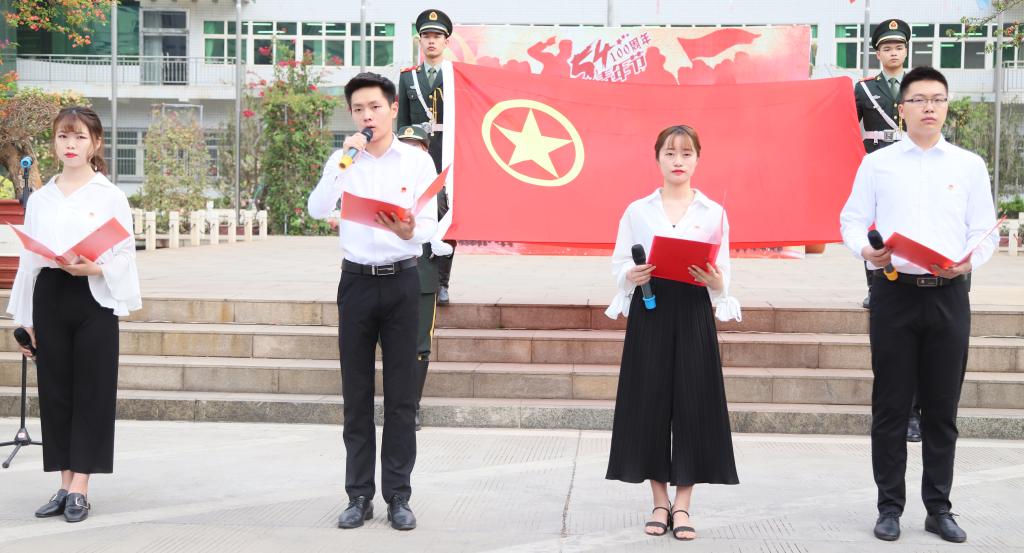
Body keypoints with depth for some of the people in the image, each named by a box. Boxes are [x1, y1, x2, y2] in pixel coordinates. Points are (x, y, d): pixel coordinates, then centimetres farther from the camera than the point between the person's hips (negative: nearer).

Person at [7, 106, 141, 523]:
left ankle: (80, 489, 5)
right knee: (55, 391, 6)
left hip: (94, 300, -3)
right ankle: (65, 487, 14)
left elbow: (126, 255, -3)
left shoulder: (111, 197, 0)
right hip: (49, 299, 4)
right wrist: (24, 318, 9)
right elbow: (28, 258, 11)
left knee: (91, 392, -1)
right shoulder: (39, 199, 10)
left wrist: (96, 268, -23)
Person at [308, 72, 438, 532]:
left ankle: (398, 496, 10)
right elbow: (316, 210, -10)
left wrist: (408, 231, -26)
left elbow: (431, 224, -4)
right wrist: (344, 162, -17)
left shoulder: (417, 161, 1)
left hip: (401, 281, -1)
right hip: (357, 281, 1)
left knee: (401, 394, 2)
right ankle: (359, 495, 14)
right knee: (356, 394, 6)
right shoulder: (342, 160, 5)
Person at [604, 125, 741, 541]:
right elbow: (618, 263, 5)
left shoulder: (714, 213, 6)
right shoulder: (637, 211, 7)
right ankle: (660, 503, 13)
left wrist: (716, 281, -17)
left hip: (693, 312, 0)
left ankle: (682, 506, 9)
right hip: (649, 310, 0)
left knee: (692, 404, -1)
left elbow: (723, 274, 5)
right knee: (649, 404, 0)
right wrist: (631, 276, -16)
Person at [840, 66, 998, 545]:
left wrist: (968, 260, -15)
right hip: (894, 291, -1)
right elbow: (852, 219, 4)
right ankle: (890, 507, 13)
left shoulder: (970, 165, 7)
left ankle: (939, 509, 16)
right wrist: (866, 250, -17)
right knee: (891, 405, 3)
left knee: (942, 407, 6)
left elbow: (985, 231, 5)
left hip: (949, 294, 1)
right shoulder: (876, 164, 5)